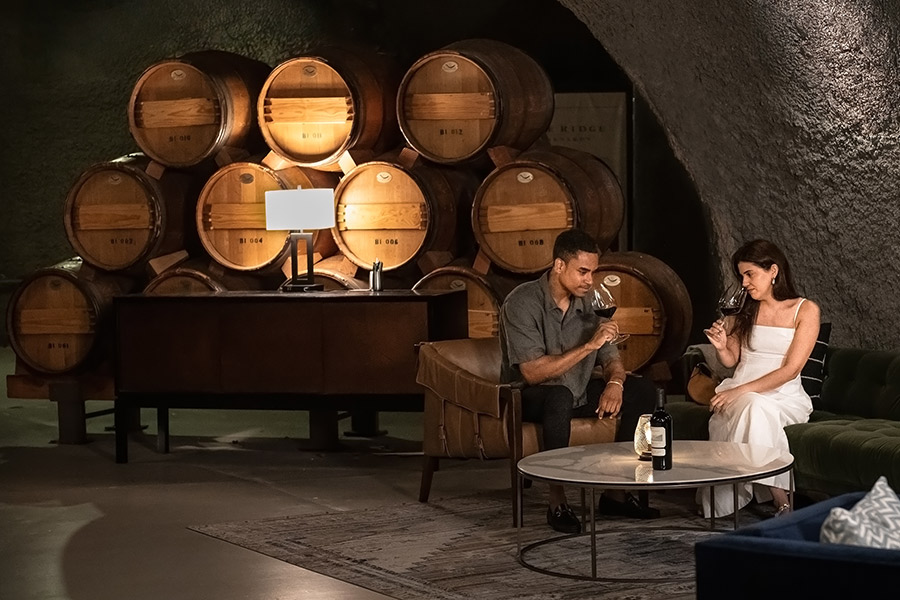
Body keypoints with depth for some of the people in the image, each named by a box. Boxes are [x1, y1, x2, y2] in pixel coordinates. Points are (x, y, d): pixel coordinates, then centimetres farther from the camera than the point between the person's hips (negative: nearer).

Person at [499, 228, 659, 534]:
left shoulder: (587, 302, 1)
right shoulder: (522, 302, -21)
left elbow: (611, 358, 4)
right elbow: (531, 372, -28)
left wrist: (614, 383, -20)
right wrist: (589, 345, -31)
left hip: (576, 393, 7)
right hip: (528, 397, -7)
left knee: (642, 390, -7)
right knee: (560, 396, -40)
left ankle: (616, 491, -5)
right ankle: (557, 503, -30)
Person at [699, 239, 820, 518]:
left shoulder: (805, 310, -1)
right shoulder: (745, 311, 14)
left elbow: (790, 369, -10)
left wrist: (741, 391, -19)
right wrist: (721, 346, -5)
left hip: (784, 396, -3)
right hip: (739, 394, 3)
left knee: (757, 409, -37)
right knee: (753, 408, -34)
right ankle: (780, 499, -34)